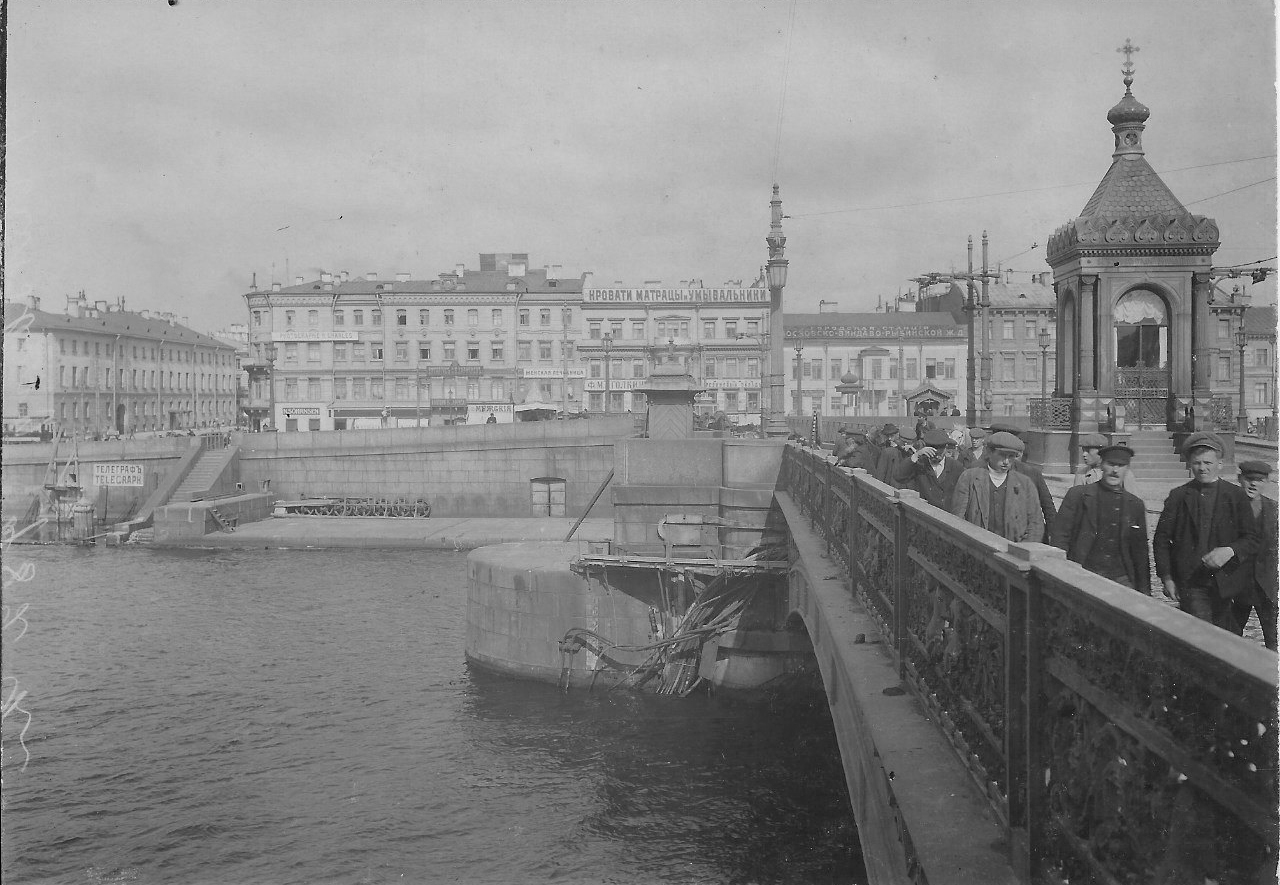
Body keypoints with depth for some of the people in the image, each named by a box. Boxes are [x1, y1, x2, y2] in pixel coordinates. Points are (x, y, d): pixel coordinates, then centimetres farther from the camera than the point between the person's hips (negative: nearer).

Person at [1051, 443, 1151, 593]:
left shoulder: (1136, 505, 13)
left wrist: (1144, 591, 15)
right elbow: (1059, 536, 1)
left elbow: (1140, 553, 17)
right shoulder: (1078, 495, 3)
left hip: (1121, 579, 2)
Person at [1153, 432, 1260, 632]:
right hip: (1190, 584, -2)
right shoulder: (1178, 496, 4)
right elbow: (1161, 539, 6)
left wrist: (1230, 551, -19)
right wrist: (1166, 577, -3)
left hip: (1225, 583, 2)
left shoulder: (1236, 496, 5)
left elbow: (1252, 539, 2)